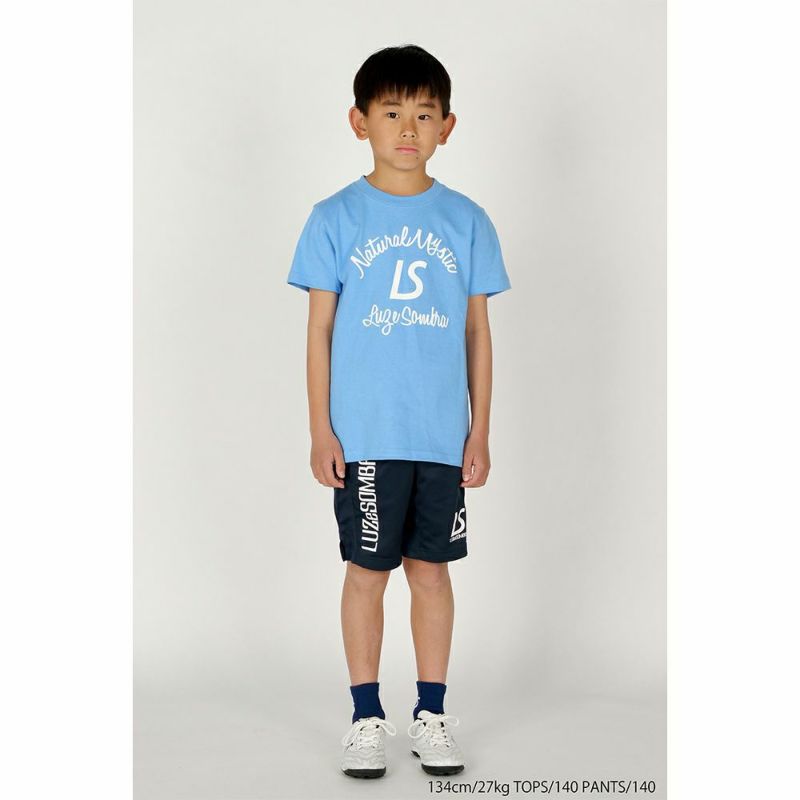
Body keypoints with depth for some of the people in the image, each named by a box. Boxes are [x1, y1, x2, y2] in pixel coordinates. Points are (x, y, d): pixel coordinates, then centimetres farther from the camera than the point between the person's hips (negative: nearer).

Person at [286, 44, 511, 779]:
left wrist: (480, 431, 4)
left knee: (431, 569, 10)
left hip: (442, 435, 1)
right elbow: (320, 330, 1)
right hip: (363, 435, -1)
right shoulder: (335, 219, -1)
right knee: (367, 571, 7)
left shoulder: (466, 221, 3)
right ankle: (366, 718, 18)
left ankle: (432, 715, 22)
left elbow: (477, 332, 6)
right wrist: (320, 430, -4)